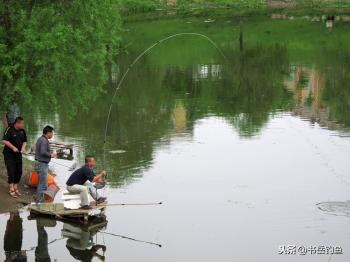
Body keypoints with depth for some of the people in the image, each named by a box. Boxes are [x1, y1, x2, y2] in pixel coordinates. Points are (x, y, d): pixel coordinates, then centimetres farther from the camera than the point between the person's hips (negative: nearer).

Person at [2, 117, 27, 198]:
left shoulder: (22, 131, 3)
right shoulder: (9, 129, -15)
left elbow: (24, 141, 12)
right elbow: (4, 140, -18)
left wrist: (23, 147, -8)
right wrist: (13, 147, -23)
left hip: (18, 154, 6)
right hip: (9, 154, -6)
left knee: (19, 171, 7)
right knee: (11, 171, -8)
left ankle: (15, 188, 19)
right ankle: (11, 190, -3)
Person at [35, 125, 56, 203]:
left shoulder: (40, 139, 14)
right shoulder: (44, 140, -17)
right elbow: (43, 152, -27)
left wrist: (51, 153, 11)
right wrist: (51, 155, -12)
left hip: (40, 163, 11)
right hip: (43, 164, -11)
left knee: (41, 183, 17)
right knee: (43, 184, -6)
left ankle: (39, 200, 24)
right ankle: (40, 201, -4)